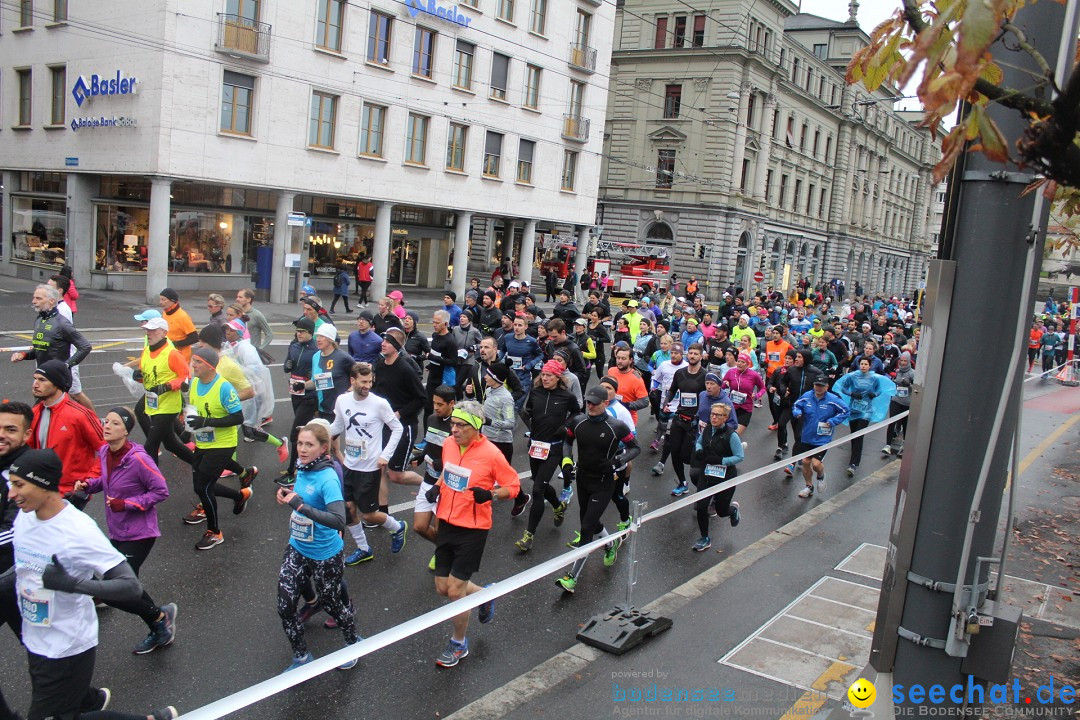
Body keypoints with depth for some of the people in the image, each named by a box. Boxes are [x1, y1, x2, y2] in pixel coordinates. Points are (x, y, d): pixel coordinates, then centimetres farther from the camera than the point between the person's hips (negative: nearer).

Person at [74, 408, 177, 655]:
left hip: (139, 534, -8)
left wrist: (126, 504, -23)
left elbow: (161, 491, -18)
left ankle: (160, 616, 15)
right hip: (117, 533, 8)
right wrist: (88, 484, -4)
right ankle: (160, 630, 38)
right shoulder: (104, 452, -2)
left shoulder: (138, 459, -23)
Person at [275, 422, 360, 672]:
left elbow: (339, 521, -38)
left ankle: (353, 643, 42)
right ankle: (301, 657, 25)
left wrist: (300, 504, -38)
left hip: (325, 555, -6)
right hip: (297, 549, 6)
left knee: (331, 604, 14)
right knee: (285, 606, 3)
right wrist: (288, 494, -3)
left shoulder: (327, 478, -26)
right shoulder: (301, 469, -5)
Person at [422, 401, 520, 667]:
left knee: (455, 590, -2)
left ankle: (459, 644, 23)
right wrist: (437, 487, 1)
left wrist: (490, 494, -26)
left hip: (473, 528, -6)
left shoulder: (490, 453, -18)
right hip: (447, 523, 6)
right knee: (442, 587, 11)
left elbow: (513, 486, -8)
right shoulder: (448, 445, 0)